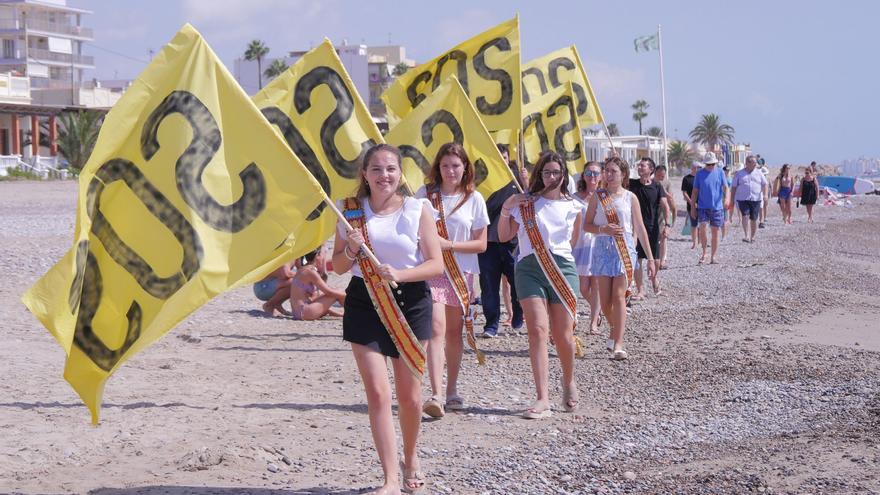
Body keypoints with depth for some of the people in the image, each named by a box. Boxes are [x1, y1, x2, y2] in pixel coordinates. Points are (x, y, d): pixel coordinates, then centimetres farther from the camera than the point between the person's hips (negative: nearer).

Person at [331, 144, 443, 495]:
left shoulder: (417, 210, -2)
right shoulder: (352, 211, 3)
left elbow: (436, 264, -6)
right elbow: (338, 266, 9)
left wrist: (400, 274, -22)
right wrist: (351, 250, -13)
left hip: (410, 302, 0)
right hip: (364, 303, 0)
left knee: (409, 395, 9)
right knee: (377, 393, -7)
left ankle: (411, 459, 36)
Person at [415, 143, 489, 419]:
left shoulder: (474, 199, 2)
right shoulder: (425, 194, 1)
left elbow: (481, 244, 1)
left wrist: (449, 245, -13)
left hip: (461, 273, 2)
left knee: (454, 333, 9)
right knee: (436, 329, -15)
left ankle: (452, 391, 23)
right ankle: (436, 395, -23)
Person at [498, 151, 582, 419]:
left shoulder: (573, 206, 11)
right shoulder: (525, 203, 7)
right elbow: (504, 236, 5)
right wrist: (506, 209, -5)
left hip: (562, 267, 1)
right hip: (529, 268, -1)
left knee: (563, 334, 3)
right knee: (538, 329, -12)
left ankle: (569, 382, 32)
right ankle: (543, 399, -15)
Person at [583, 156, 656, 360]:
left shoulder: (630, 198, 5)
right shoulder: (597, 197, 7)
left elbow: (640, 228, 7)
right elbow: (587, 225, 7)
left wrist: (650, 258, 6)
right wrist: (604, 229, -14)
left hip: (624, 249, -2)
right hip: (602, 248, 2)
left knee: (619, 296, -11)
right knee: (605, 299, 4)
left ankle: (618, 345, -14)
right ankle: (615, 331, 31)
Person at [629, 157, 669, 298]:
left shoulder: (657, 187, -2)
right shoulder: (632, 184, 2)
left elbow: (665, 207, -3)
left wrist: (667, 224, -14)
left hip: (652, 228, -1)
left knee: (655, 261, 4)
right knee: (636, 260, -2)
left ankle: (654, 277, 36)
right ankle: (640, 290, 6)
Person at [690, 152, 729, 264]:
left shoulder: (720, 173, 5)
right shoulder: (699, 174, 3)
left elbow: (725, 187, -3)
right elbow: (695, 192, 6)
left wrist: (726, 198, -24)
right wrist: (692, 208, 3)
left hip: (717, 207, 1)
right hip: (703, 207, -1)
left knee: (715, 232, 4)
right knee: (702, 228, -18)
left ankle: (713, 257, 12)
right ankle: (704, 253, -2)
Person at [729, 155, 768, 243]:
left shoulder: (758, 173, 10)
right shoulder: (739, 174, 6)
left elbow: (764, 184, 12)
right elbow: (734, 187, 9)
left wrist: (765, 194, -5)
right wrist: (732, 201, 6)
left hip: (756, 199, 2)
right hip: (742, 199, -2)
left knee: (754, 219, 3)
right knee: (745, 216, -19)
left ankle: (752, 237, 17)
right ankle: (746, 236, -25)